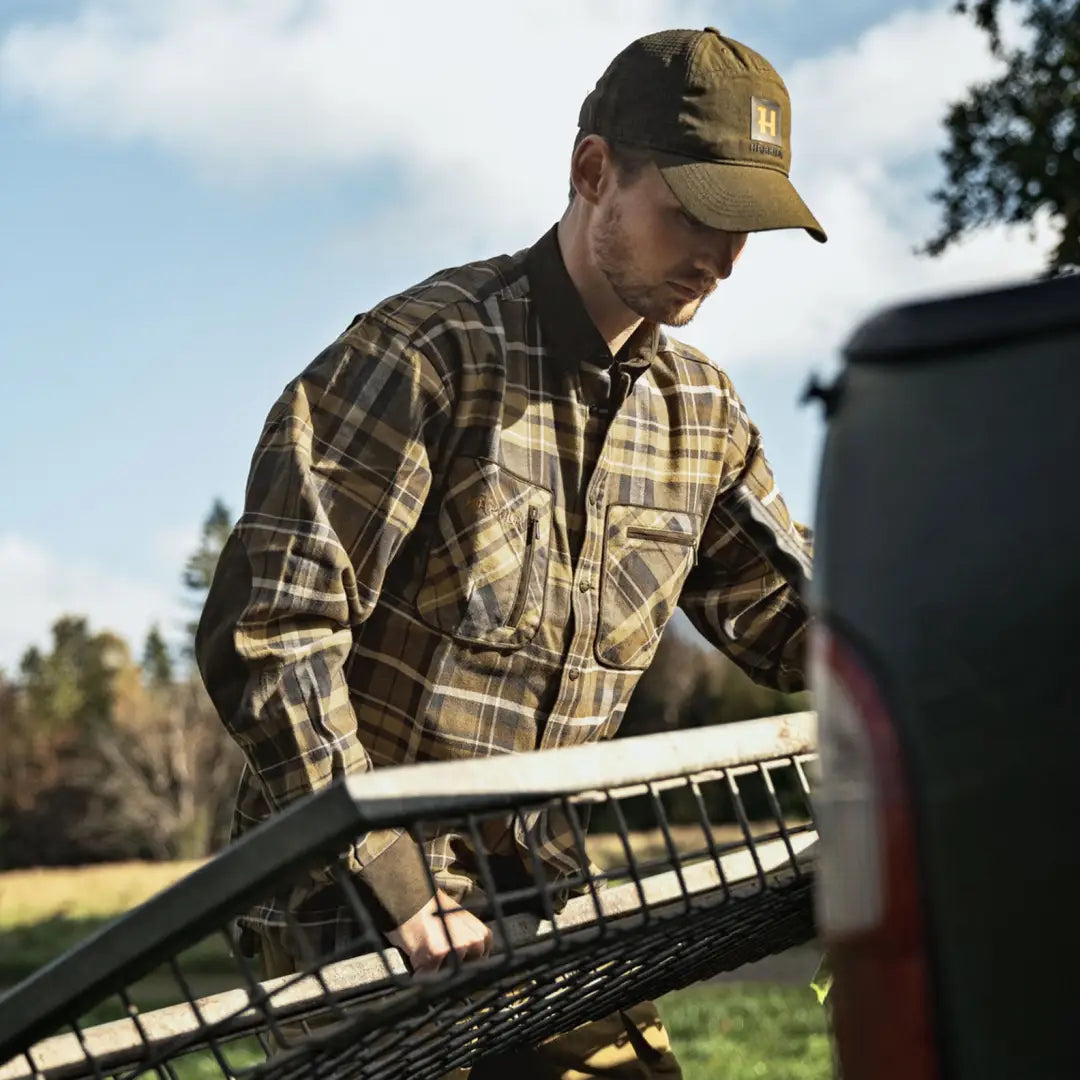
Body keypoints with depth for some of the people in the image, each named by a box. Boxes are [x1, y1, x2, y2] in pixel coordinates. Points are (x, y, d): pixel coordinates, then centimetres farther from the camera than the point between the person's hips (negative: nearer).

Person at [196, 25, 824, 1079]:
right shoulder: (427, 352, -18)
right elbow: (267, 628, -22)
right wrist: (388, 876, -23)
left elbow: (799, 615, 14)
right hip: (357, 905, -6)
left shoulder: (700, 411, 5)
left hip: (538, 891, 6)